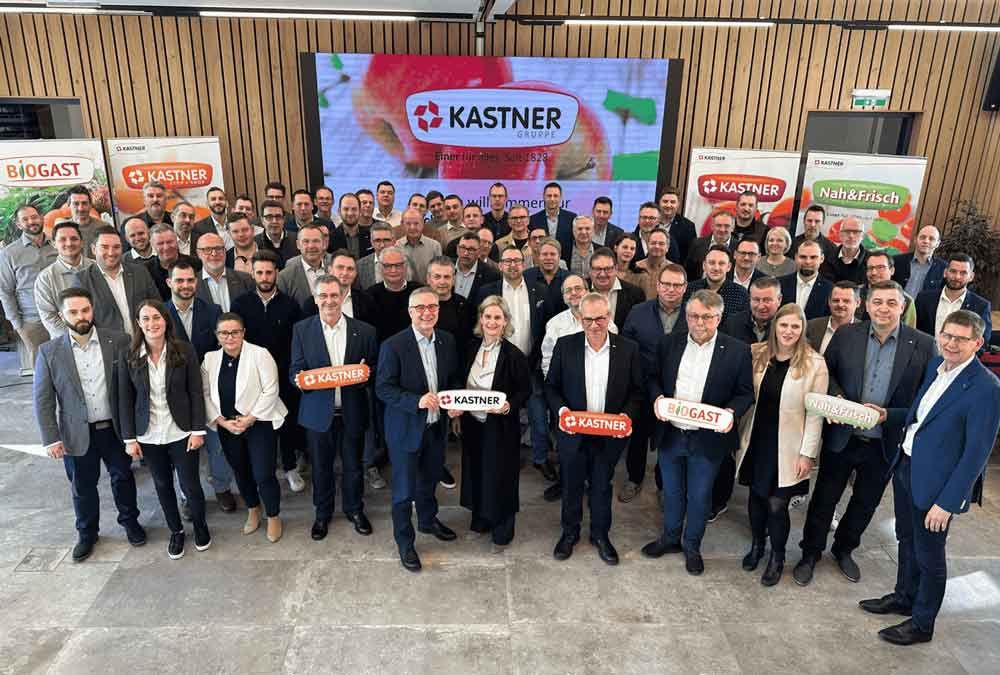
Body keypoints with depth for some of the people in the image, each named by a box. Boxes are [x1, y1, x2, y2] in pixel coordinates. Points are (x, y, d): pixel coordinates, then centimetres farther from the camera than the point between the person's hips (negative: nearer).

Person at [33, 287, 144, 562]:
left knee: (123, 477, 17)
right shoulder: (49, 352, -8)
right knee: (83, 487, 17)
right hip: (77, 433, 0)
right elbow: (43, 400, -4)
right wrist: (51, 439, -8)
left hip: (115, 428, 0)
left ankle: (130, 521, 40)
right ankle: (87, 534, 39)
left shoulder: (118, 341, -10)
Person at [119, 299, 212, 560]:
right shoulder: (129, 356, -6)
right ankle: (176, 531, 37)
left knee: (190, 484, 6)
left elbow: (196, 392, -6)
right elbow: (125, 399, -1)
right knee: (163, 485, 16)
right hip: (149, 436, 2)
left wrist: (198, 430, -9)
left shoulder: (184, 350, -10)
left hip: (181, 432, -2)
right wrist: (130, 438, -2)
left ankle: (200, 524, 34)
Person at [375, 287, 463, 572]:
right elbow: (383, 388, -17)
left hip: (437, 425, 5)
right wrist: (417, 401, -29)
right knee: (404, 489, 8)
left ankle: (428, 520, 51)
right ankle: (404, 542, 28)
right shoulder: (393, 346, -18)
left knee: (430, 479, 26)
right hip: (406, 429, -5)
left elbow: (455, 378, 10)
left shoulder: (447, 341, -1)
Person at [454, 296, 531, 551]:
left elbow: (525, 390, -8)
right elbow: (462, 384, 11)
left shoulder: (514, 355, -14)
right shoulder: (471, 348, 1)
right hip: (472, 423, 5)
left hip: (500, 426, -5)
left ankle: (502, 532, 26)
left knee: (500, 477, 8)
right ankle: (481, 519, 39)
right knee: (476, 472, 17)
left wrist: (509, 405, -25)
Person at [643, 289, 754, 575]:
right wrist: (657, 397, -13)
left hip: (708, 439, -2)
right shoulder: (669, 343, -1)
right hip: (670, 434, 2)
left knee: (699, 496, 14)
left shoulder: (737, 351, -8)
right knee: (672, 492, 20)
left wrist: (731, 412, -21)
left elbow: (746, 393, -3)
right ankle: (670, 538, 42)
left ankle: (692, 546, 37)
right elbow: (654, 377, 7)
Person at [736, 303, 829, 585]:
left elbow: (815, 413, -8)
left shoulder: (814, 364, -11)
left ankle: (777, 557, 29)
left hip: (787, 447, -3)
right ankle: (757, 544, 40)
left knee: (777, 504, 4)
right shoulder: (757, 354, -1)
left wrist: (808, 453, -9)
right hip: (756, 440, 3)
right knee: (756, 494, 15)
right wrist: (741, 434, 4)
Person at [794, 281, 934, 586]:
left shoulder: (923, 345, -10)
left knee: (865, 502, 20)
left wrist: (889, 415, -20)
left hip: (884, 443, 1)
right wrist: (837, 398, -14)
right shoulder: (846, 335, -7)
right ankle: (811, 553, 33)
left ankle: (844, 549, 45)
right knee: (824, 498, 12)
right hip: (841, 437, 0)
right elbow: (826, 371, 5)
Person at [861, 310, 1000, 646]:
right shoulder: (935, 365, 1)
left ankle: (922, 624, 32)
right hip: (905, 466, 7)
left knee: (929, 555, 12)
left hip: (935, 482, -7)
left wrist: (947, 502, -19)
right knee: (906, 540, 24)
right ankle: (904, 597, 47)